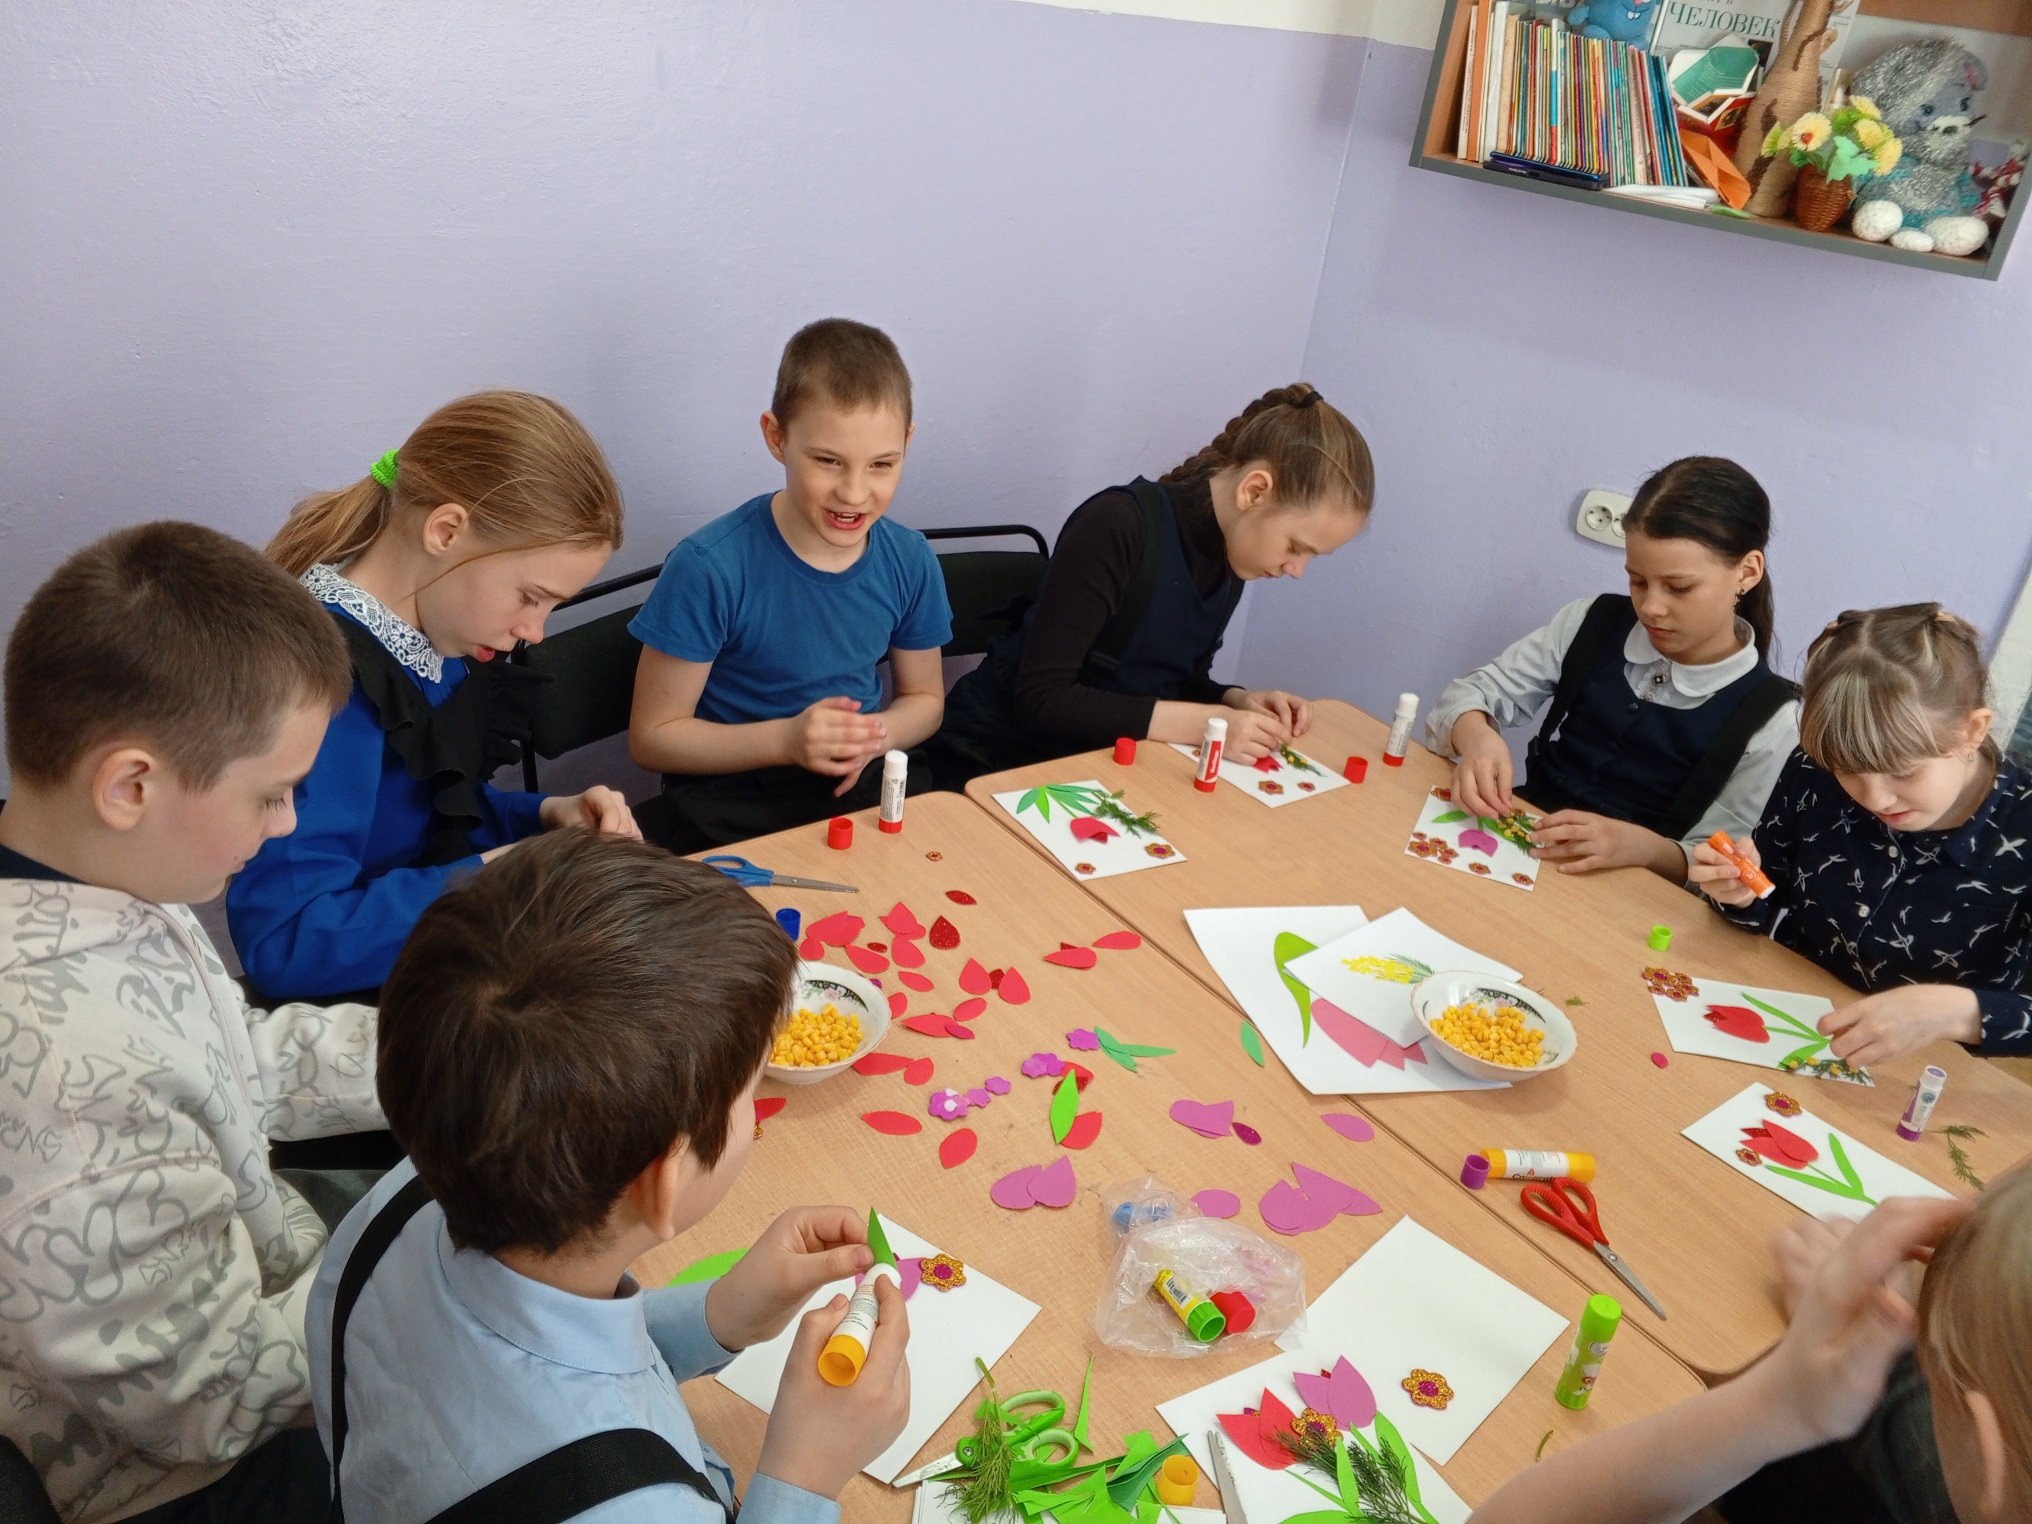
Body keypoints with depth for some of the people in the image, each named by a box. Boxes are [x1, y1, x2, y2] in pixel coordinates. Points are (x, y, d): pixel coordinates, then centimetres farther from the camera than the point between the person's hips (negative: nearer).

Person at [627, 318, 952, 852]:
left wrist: (877, 734, -10)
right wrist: (786, 739, -21)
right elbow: (652, 736, -8)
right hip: (729, 800, -4)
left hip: (866, 786, 4)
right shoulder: (709, 568, -17)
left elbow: (924, 698, 13)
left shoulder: (910, 562, -4)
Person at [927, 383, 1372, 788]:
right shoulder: (1117, 527, -24)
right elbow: (1040, 698, -26)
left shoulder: (1232, 555, 0)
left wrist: (1235, 701, -9)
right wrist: (1200, 725, -27)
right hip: (997, 759, -7)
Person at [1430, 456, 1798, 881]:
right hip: (1514, 846, 3)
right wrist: (1477, 739, -21)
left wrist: (1644, 846, -28)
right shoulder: (1592, 623, 0)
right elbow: (1476, 691, 2)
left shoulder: (1767, 719, -10)